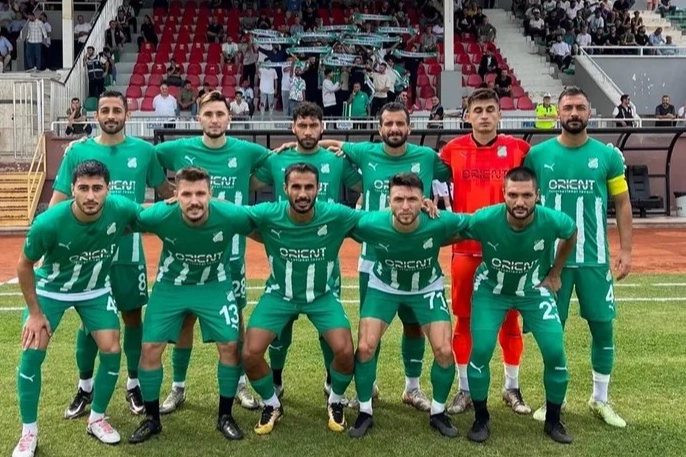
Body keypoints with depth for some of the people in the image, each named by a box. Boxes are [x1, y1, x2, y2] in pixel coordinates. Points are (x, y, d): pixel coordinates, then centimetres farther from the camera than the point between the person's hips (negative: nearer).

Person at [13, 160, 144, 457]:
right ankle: (29, 432, 10)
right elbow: (25, 266, -15)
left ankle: (96, 419, 18)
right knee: (32, 353, -9)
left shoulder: (122, 209, -29)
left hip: (95, 290, 2)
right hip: (50, 288, -2)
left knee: (112, 350, -5)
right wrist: (35, 312, -11)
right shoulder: (49, 223, -34)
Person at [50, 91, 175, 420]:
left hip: (129, 250, 0)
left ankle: (134, 385, 25)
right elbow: (58, 201, 0)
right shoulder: (77, 151, -1)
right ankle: (85, 387, 25)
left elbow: (166, 192, 9)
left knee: (132, 316, 9)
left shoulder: (144, 151, -1)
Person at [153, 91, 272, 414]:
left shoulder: (246, 152, -4)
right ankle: (178, 388, 24)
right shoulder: (179, 149, -4)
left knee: (234, 318, 10)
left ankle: (240, 385, 27)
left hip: (231, 251, 0)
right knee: (185, 318, 9)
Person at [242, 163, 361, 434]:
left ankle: (336, 402, 17)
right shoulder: (268, 215, -22)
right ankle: (271, 405, 18)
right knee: (250, 353, -14)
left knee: (345, 352, -18)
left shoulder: (335, 215, -22)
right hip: (280, 293, 1)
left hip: (322, 295, 0)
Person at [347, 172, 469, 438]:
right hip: (384, 287, 0)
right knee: (365, 347, -11)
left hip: (427, 289, 0)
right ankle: (365, 412, 12)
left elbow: (471, 225, -12)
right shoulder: (370, 224, -33)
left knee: (444, 351, -9)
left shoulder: (440, 223, -33)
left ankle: (438, 412, 16)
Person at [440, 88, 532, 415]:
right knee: (465, 319, 6)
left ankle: (512, 388, 24)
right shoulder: (452, 151, 0)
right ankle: (465, 389, 19)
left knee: (510, 319, 9)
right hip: (465, 248, 0)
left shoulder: (519, 149, 0)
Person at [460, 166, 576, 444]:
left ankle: (553, 420, 16)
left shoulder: (552, 221, -28)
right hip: (491, 289, -1)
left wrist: (555, 273, 4)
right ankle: (481, 419, 10)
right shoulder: (484, 220, -32)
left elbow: (572, 235, -1)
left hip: (535, 289, 1)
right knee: (480, 351, -13)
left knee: (555, 353, -7)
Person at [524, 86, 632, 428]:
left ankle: (600, 400, 24)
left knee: (603, 327, 7)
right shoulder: (537, 154, -1)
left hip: (595, 258, 1)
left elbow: (622, 204, 5)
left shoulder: (608, 155, -1)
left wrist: (626, 250, -1)